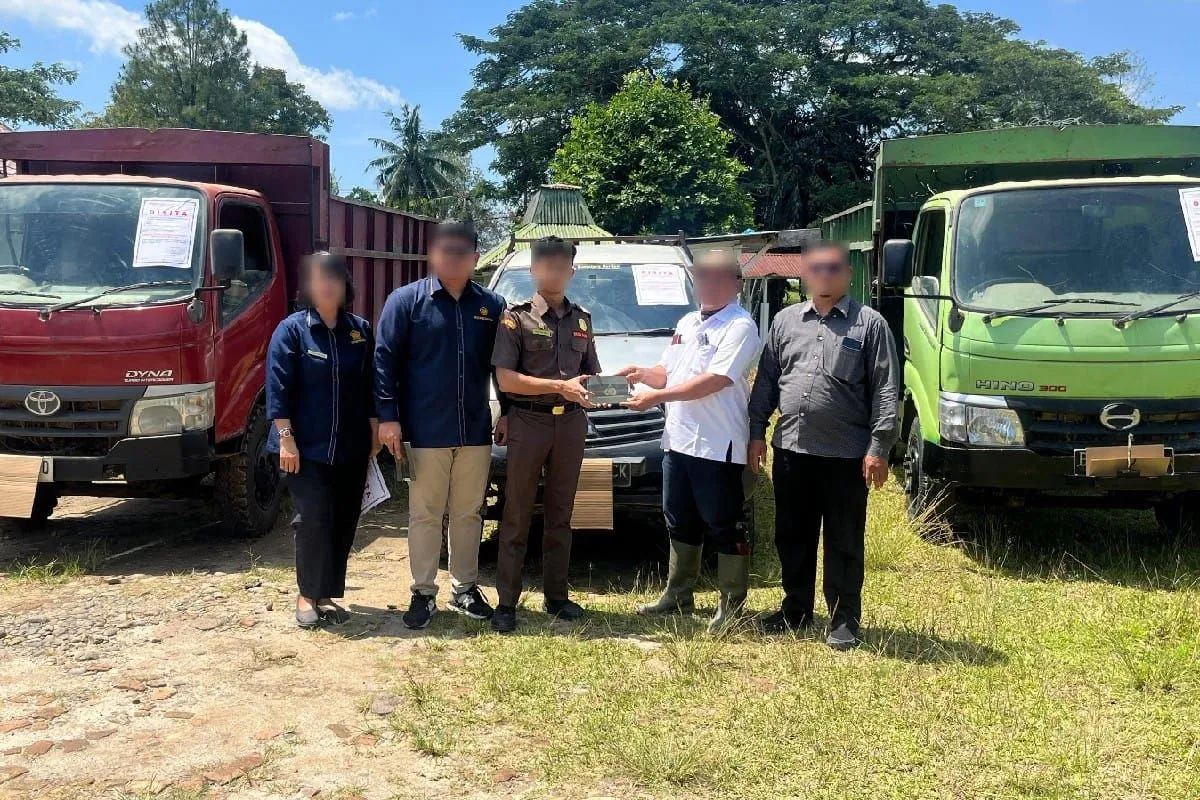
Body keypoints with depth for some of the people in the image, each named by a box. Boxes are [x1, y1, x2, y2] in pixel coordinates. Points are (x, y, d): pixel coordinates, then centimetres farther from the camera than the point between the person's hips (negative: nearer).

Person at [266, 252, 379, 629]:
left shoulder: (360, 330, 8)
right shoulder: (292, 329, -3)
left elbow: (370, 386, 13)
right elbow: (279, 388, -9)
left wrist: (374, 431, 9)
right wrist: (286, 439, -15)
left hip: (351, 448, 4)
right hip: (307, 447, -4)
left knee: (343, 523, 7)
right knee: (314, 519, -9)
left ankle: (327, 595, 18)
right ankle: (307, 596, 5)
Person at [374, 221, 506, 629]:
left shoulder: (491, 305, 7)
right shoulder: (406, 300, -3)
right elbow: (385, 359, -5)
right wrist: (388, 415, -12)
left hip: (475, 431, 3)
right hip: (425, 432, -3)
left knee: (469, 514, 12)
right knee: (425, 515, 4)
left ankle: (465, 588, 25)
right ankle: (423, 593, 14)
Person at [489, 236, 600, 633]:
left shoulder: (582, 319, 13)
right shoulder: (516, 317, -3)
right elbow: (505, 379, -12)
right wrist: (560, 386, -21)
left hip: (571, 423, 5)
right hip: (528, 422, -4)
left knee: (560, 515, 11)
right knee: (517, 516, 0)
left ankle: (556, 596, 20)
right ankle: (506, 602, 6)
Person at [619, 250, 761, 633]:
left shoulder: (740, 326, -11)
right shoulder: (687, 323, 16)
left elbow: (713, 381, -21)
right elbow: (667, 373, 22)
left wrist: (656, 396, -22)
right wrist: (643, 374, -1)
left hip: (717, 444, -8)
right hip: (678, 439, 9)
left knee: (724, 527, -1)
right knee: (680, 523, 17)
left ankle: (732, 605, 8)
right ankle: (678, 594, 29)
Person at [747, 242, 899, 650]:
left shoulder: (869, 323, -1)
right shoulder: (786, 321, 11)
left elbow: (885, 390, -5)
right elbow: (765, 382, 14)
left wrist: (879, 447, -12)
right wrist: (756, 433, 8)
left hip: (846, 454, -4)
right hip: (791, 449, 4)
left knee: (844, 543, 4)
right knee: (792, 537, 14)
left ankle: (844, 621, 15)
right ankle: (795, 610, 29)